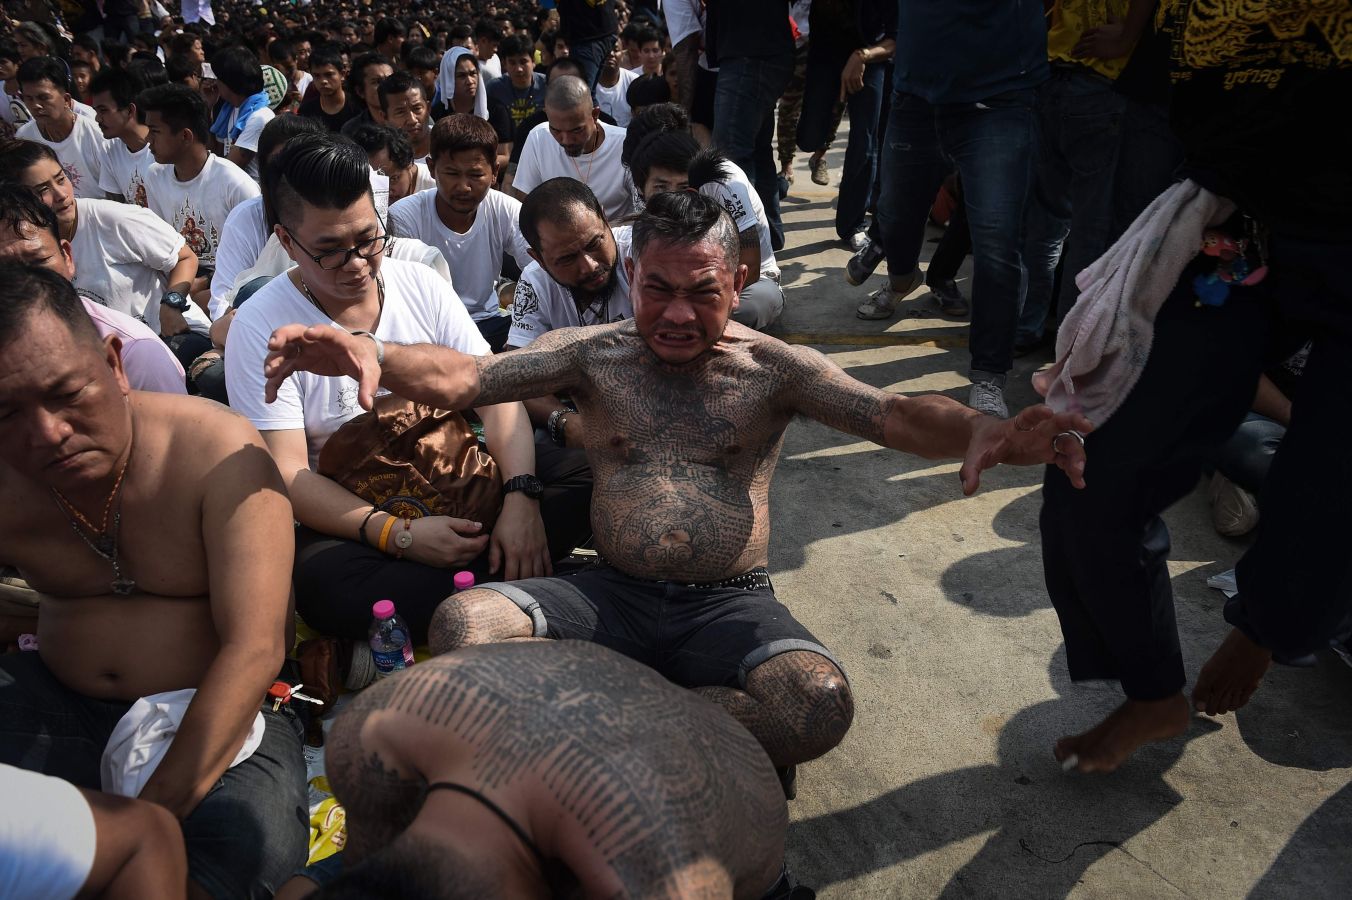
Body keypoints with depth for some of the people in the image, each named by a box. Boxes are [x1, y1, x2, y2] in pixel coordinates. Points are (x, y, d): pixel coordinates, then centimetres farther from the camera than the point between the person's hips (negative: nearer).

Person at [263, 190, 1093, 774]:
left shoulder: (773, 368, 0)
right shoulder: (595, 353, 3)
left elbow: (894, 414, -13)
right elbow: (461, 377, -7)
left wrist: (979, 433, -36)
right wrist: (373, 355, -30)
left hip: (731, 604, 0)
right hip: (613, 595, 1)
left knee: (821, 703, -30)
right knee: (460, 624, -21)